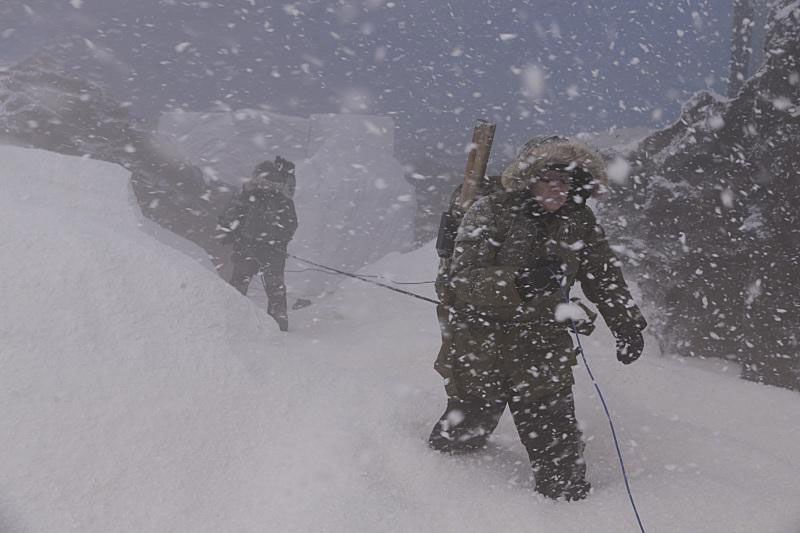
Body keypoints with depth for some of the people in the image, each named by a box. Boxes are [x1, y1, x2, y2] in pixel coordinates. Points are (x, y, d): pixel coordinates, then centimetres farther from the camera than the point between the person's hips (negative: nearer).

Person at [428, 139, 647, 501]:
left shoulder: (579, 221, 1)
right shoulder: (490, 211, -11)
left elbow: (603, 276, 14)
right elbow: (463, 280, -21)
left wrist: (626, 324, 6)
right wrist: (520, 282, -36)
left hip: (543, 353, 2)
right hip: (480, 351, -2)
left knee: (560, 455, -2)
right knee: (462, 438, 16)